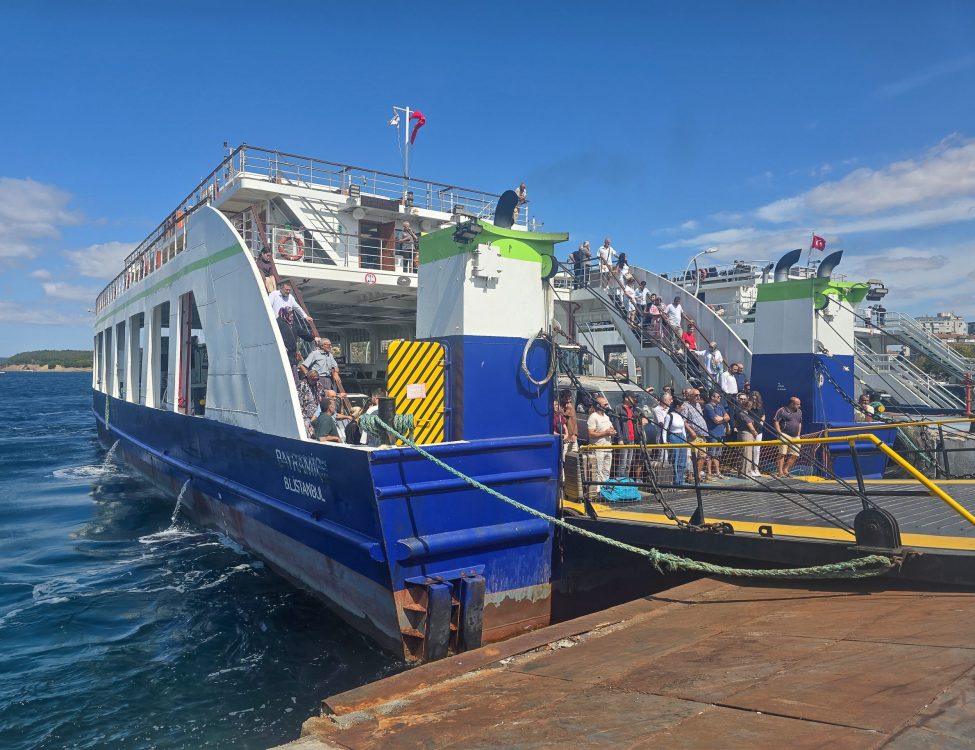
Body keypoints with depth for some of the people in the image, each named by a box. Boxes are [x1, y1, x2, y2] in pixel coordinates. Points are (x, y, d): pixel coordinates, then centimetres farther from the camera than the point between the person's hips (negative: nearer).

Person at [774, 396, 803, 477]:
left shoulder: (799, 411, 17)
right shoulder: (782, 411, -4)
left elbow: (800, 423, 26)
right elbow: (776, 422, -6)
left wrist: (798, 434, 15)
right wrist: (780, 433, -12)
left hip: (795, 437, 7)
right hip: (785, 435, -7)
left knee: (795, 455, 2)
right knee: (782, 453, -10)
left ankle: (785, 470, 14)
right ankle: (780, 472, -9)